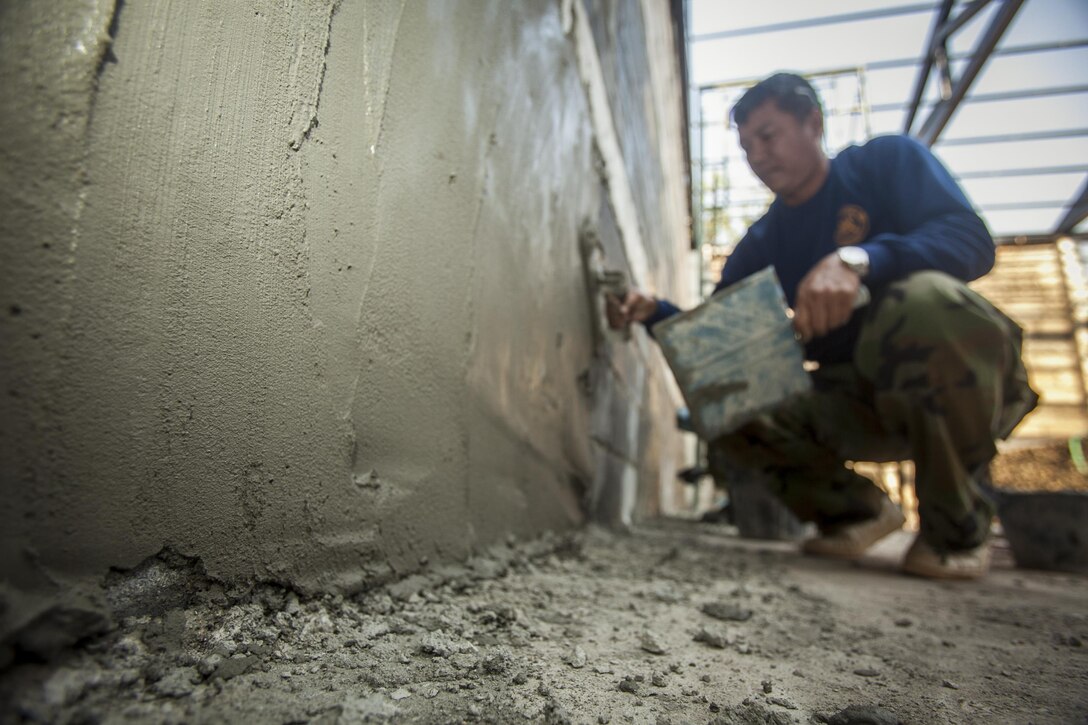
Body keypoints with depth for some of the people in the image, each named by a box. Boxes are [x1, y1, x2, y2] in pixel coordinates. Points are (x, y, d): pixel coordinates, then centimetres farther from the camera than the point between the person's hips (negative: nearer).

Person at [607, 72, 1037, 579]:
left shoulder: (887, 161, -2)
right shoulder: (763, 242, 10)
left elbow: (972, 240, -19)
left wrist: (855, 260, -36)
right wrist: (653, 312, -14)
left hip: (959, 384, -4)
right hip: (855, 400, 4)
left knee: (925, 299, -36)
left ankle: (958, 527, -15)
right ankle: (857, 510, 9)